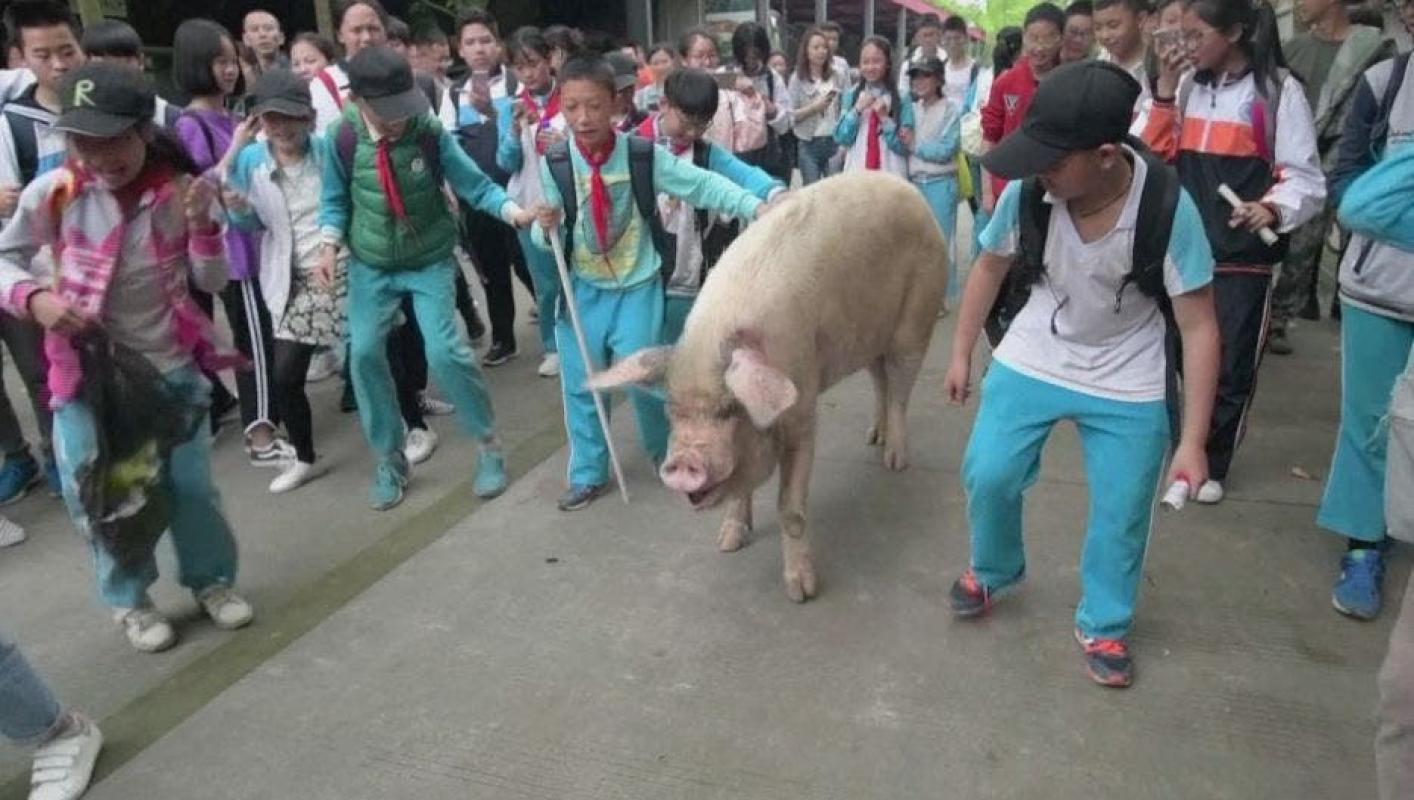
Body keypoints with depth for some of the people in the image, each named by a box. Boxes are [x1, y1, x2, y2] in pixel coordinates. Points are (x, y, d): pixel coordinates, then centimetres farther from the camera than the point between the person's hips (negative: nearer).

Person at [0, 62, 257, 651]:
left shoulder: (181, 190, -10)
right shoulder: (52, 193, -13)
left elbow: (212, 283, -4)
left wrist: (202, 227, -21)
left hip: (173, 366, 1)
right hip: (86, 370, 0)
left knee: (191, 484, 9)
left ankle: (211, 579, 33)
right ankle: (129, 598, 31)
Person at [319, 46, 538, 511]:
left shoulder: (430, 133, -19)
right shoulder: (341, 139, -13)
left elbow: (474, 185, -17)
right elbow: (336, 200, 0)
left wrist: (515, 211, -33)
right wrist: (330, 245, -14)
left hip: (431, 261, -2)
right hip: (370, 265, 3)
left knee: (445, 350, -14)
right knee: (364, 354, -2)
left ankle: (488, 445, 9)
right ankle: (389, 460, 17)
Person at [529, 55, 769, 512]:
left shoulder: (642, 155, -10)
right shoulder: (555, 163, -5)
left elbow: (702, 185, -16)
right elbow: (546, 236, -1)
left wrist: (755, 206, -29)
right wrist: (546, 229, -25)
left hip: (636, 287, -2)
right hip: (581, 290, 2)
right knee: (579, 385, 9)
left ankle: (668, 455, 29)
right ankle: (588, 475, 27)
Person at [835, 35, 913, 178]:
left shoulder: (901, 98, -1)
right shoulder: (851, 95, 7)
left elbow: (903, 147, -3)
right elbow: (840, 139, 3)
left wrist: (885, 118, -15)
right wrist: (856, 111, -9)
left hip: (890, 173, -2)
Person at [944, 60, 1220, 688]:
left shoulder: (1169, 209, -26)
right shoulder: (1027, 192, -21)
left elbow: (1199, 328, -17)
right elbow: (990, 269, 0)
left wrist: (1192, 441, -18)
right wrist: (961, 355, 6)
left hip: (1127, 383, -1)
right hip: (1030, 360, 2)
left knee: (1121, 513, 5)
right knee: (988, 475, 1)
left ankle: (1103, 627, 30)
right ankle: (994, 571, 33)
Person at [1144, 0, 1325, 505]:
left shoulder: (1278, 89, -7)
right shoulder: (1190, 87, 10)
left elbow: (1305, 178, -9)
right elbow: (1157, 157, 8)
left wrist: (1273, 208, -30)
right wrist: (1165, 93, -1)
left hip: (1244, 255, -5)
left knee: (1231, 366, 5)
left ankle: (1212, 464, 22)